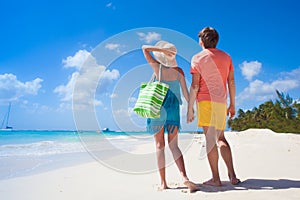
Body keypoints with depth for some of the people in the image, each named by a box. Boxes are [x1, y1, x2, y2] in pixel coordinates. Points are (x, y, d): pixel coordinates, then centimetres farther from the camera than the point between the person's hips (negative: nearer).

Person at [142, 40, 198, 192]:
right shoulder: (178, 71, 1)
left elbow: (144, 48, 3)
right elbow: (185, 92, 1)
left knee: (159, 145, 5)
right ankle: (184, 177, -7)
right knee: (173, 145, 8)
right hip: (173, 108, 2)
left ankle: (163, 182, 8)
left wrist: (162, 49, -6)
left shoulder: (157, 67, -5)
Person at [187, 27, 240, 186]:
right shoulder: (226, 57, 14)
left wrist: (190, 108, -4)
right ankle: (232, 176, 10)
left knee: (210, 139, -2)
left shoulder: (197, 58, 1)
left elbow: (195, 85, -7)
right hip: (221, 102, 5)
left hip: (206, 101, -5)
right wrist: (232, 104, 18)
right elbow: (231, 82, 12)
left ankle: (216, 178, 2)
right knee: (221, 138, 15)